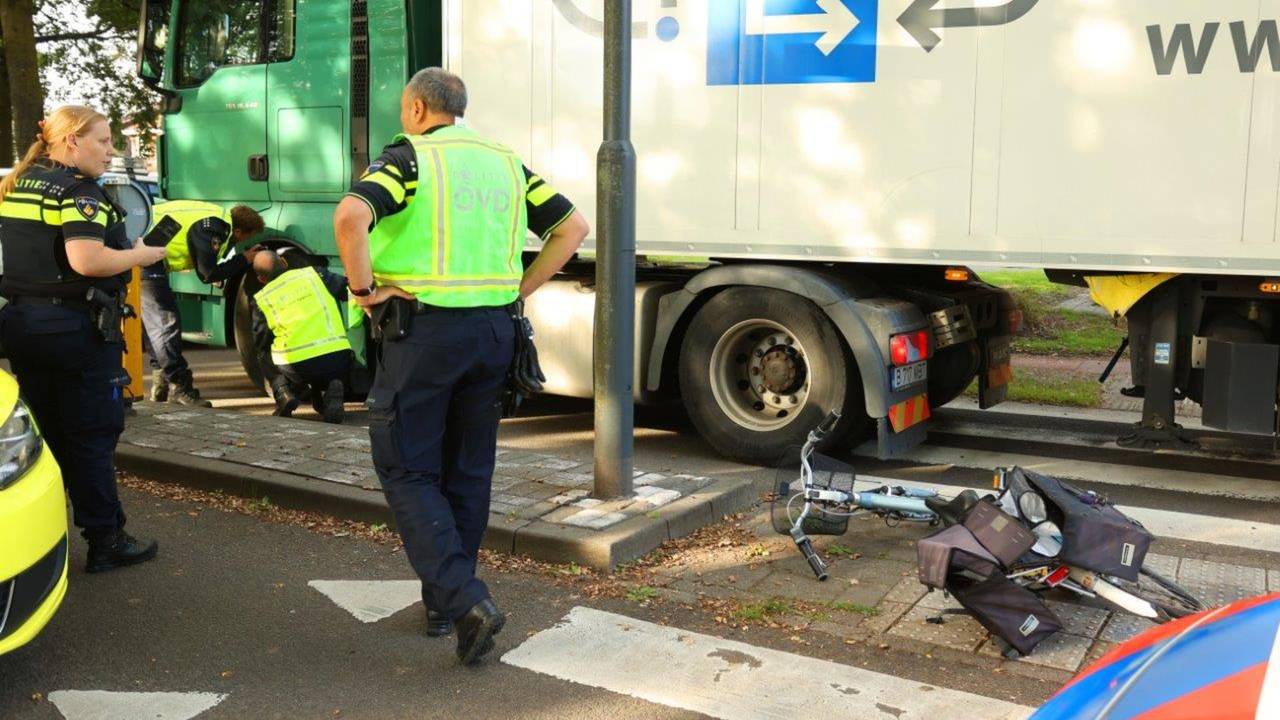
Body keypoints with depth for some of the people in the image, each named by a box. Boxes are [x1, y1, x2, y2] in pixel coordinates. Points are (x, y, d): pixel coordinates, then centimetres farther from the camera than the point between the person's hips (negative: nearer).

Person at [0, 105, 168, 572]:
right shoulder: (79, 192, -14)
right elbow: (86, 260, -27)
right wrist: (141, 255, -14)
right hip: (75, 327, -8)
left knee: (42, 433, 15)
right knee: (91, 436, 0)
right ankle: (106, 542, 7)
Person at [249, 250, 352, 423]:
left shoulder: (261, 300, 14)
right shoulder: (314, 274, 14)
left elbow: (261, 344, 20)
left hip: (298, 367, 0)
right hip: (338, 358, 0)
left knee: (264, 356, 31)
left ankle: (284, 393, 5)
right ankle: (333, 389, 0)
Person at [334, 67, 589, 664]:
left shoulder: (407, 157, -5)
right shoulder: (504, 163, 13)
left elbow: (350, 217, -24)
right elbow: (572, 227, 12)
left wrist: (363, 288, -11)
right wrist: (519, 289, 10)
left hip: (424, 329, -6)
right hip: (494, 329, 6)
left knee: (407, 471, 3)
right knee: (467, 471, 16)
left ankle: (465, 599, -11)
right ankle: (442, 605, 26)